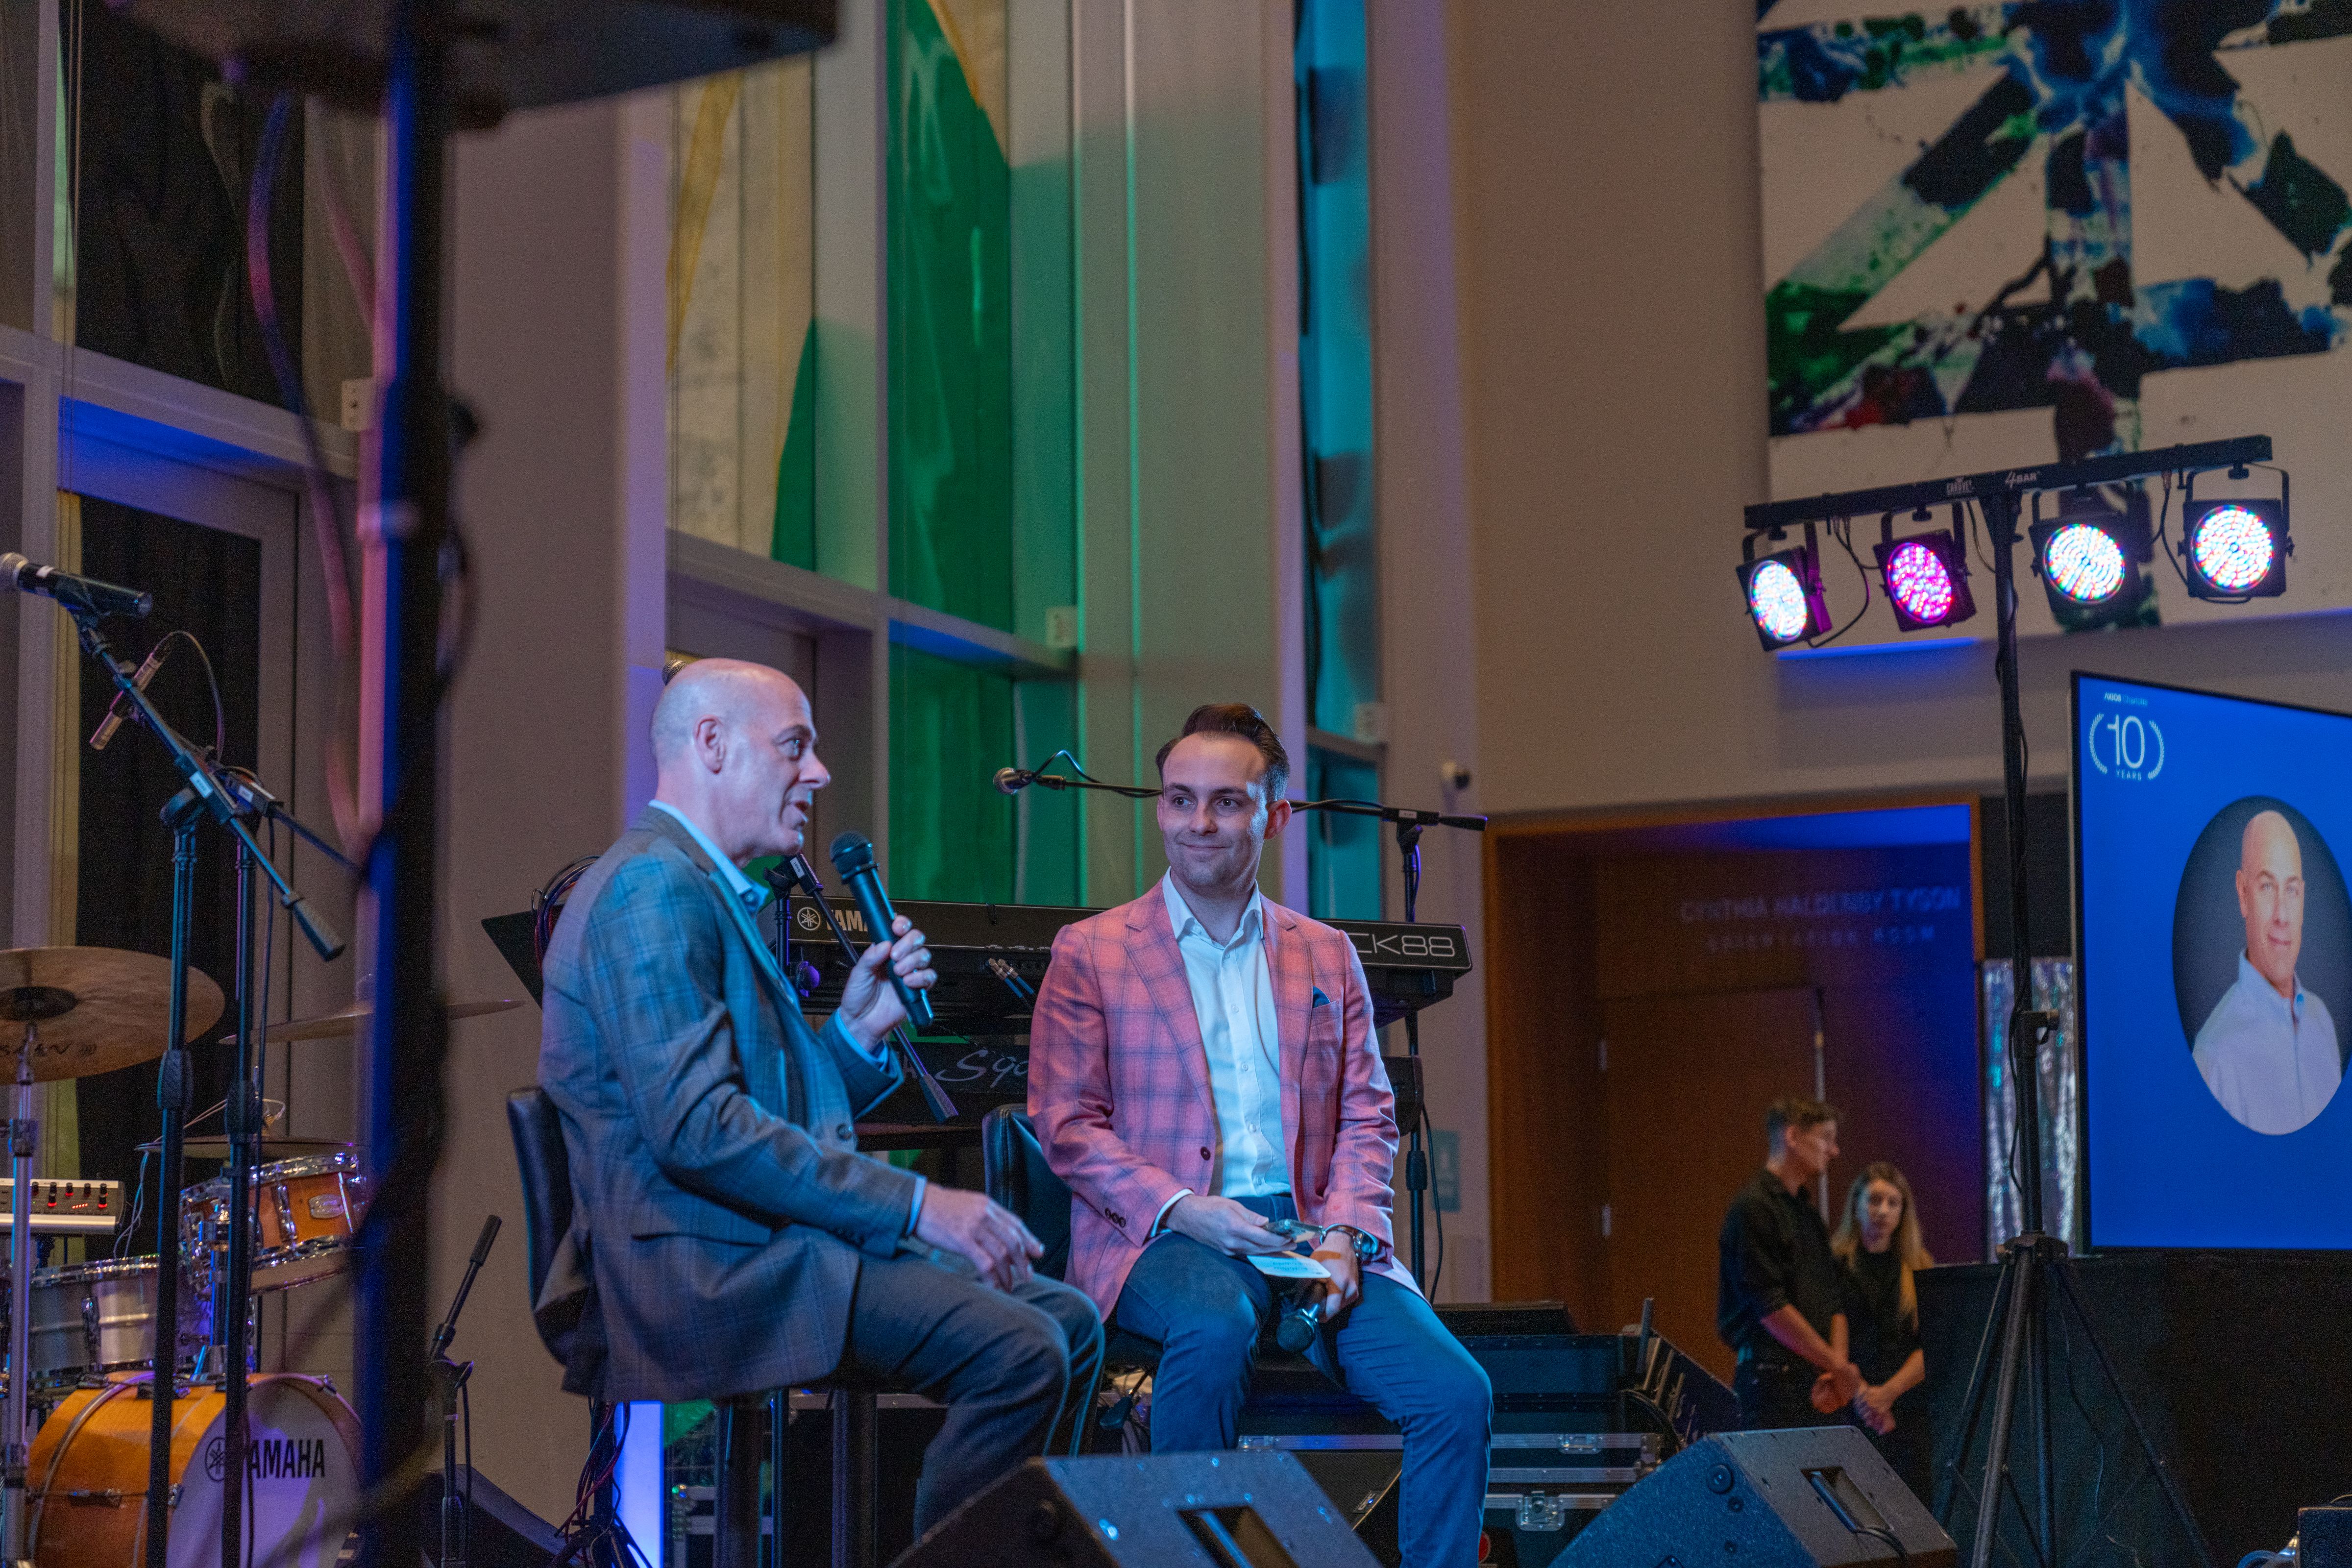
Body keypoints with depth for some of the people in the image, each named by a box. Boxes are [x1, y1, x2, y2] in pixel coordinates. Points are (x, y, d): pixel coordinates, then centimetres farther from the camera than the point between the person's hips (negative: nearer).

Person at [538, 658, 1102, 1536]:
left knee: (1069, 1322, 4)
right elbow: (698, 1129, -22)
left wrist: (859, 1030, 5)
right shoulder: (655, 885, -12)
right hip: (709, 1263, -10)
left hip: (757, 1238, 10)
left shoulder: (714, 893, 22)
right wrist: (915, 1203, -21)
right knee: (1019, 1352, -23)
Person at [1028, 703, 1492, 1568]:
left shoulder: (1326, 956, 19)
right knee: (1213, 1327, -38)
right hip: (1162, 1238, -3)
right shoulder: (1091, 952, 8)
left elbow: (1366, 1116, 14)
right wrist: (1180, 1208, -14)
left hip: (1310, 1231, 3)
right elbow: (1067, 1125, 1)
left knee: (1457, 1392, -20)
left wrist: (1346, 1233, -5)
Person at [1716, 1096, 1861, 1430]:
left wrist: (1837, 1370, 2)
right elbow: (1771, 1308, -14)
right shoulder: (1753, 1208, -8)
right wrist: (1839, 1368, -8)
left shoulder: (1808, 1213, 20)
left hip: (1818, 1387, 8)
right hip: (1775, 1382, -8)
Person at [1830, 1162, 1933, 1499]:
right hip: (1852, 1415, -2)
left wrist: (1888, 1392, -8)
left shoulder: (1918, 1269, 12)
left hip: (1909, 1416, 2)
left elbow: (1930, 1347, 6)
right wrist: (1859, 1393, -13)